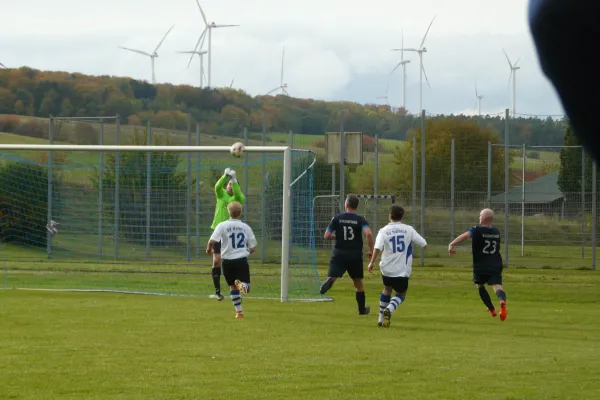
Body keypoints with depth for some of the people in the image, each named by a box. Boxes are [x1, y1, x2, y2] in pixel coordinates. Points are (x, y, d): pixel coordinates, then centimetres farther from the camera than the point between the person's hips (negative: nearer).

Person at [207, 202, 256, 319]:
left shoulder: (222, 226, -3)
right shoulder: (246, 227, 3)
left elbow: (212, 241, -15)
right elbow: (252, 248, 6)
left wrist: (209, 249, 7)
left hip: (228, 261, 0)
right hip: (242, 260, 0)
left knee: (232, 286, 16)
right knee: (246, 288, 3)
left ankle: (239, 311, 14)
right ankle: (241, 285, -32)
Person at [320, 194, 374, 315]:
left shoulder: (337, 218, 1)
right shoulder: (360, 220, -2)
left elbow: (326, 236, -1)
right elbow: (369, 233, -20)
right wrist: (371, 249, -6)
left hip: (339, 254, -1)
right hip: (356, 255, 1)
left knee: (332, 276, -16)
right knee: (358, 283, 19)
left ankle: (329, 282, -53)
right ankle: (362, 309, 30)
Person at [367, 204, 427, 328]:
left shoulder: (383, 231, -4)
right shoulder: (408, 230, -2)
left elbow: (377, 248, -18)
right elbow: (424, 244, 0)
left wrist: (372, 262, -7)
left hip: (387, 268, 2)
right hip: (402, 270, -2)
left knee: (387, 289, 28)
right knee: (401, 294, 15)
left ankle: (381, 318, 29)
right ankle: (389, 309, -16)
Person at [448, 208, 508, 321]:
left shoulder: (476, 230, -7)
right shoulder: (496, 231, 10)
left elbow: (465, 236, -23)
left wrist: (452, 244, -30)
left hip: (480, 266, -2)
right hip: (496, 265, 2)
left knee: (480, 286, 22)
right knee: (497, 285, -12)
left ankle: (492, 310, 28)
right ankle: (502, 301, -45)